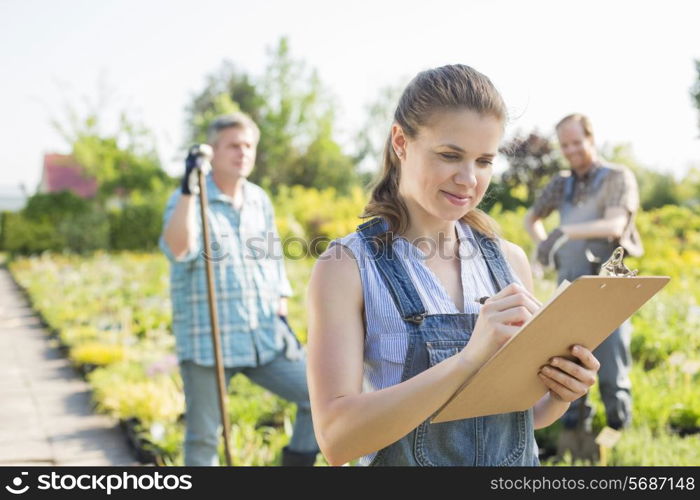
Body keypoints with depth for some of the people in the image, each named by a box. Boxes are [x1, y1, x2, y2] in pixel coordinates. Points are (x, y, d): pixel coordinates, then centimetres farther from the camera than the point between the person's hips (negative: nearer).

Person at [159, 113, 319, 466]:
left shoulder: (260, 201, 12)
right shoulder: (188, 201, -5)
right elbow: (178, 250, -25)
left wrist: (282, 315, 9)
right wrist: (188, 190, -31)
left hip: (265, 339, 5)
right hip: (206, 342, -5)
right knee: (203, 436, 3)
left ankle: (297, 458, 19)